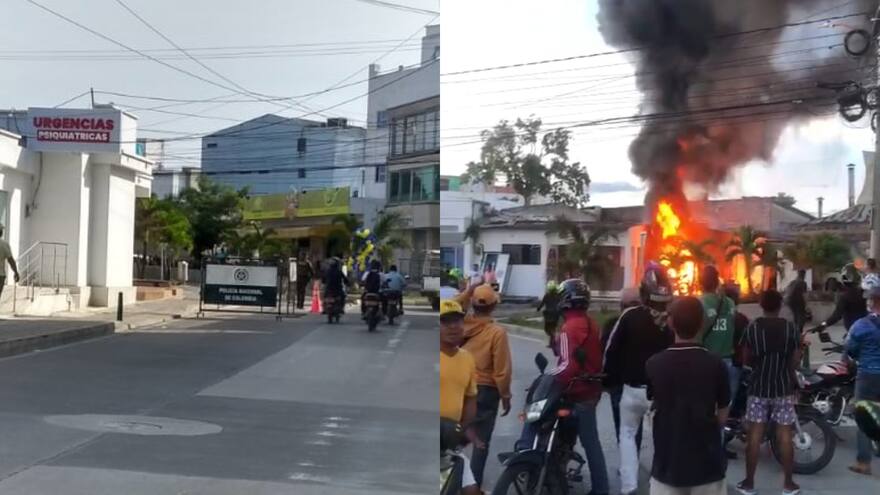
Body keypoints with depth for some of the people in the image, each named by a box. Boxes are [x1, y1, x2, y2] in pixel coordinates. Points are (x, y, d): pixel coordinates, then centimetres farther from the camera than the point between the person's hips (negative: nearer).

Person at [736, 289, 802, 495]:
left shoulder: (752, 327, -6)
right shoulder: (791, 328, -6)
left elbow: (747, 359, 0)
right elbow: (796, 360, -4)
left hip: (758, 386, 0)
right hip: (784, 386, 0)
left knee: (755, 435, 4)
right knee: (785, 435, 6)